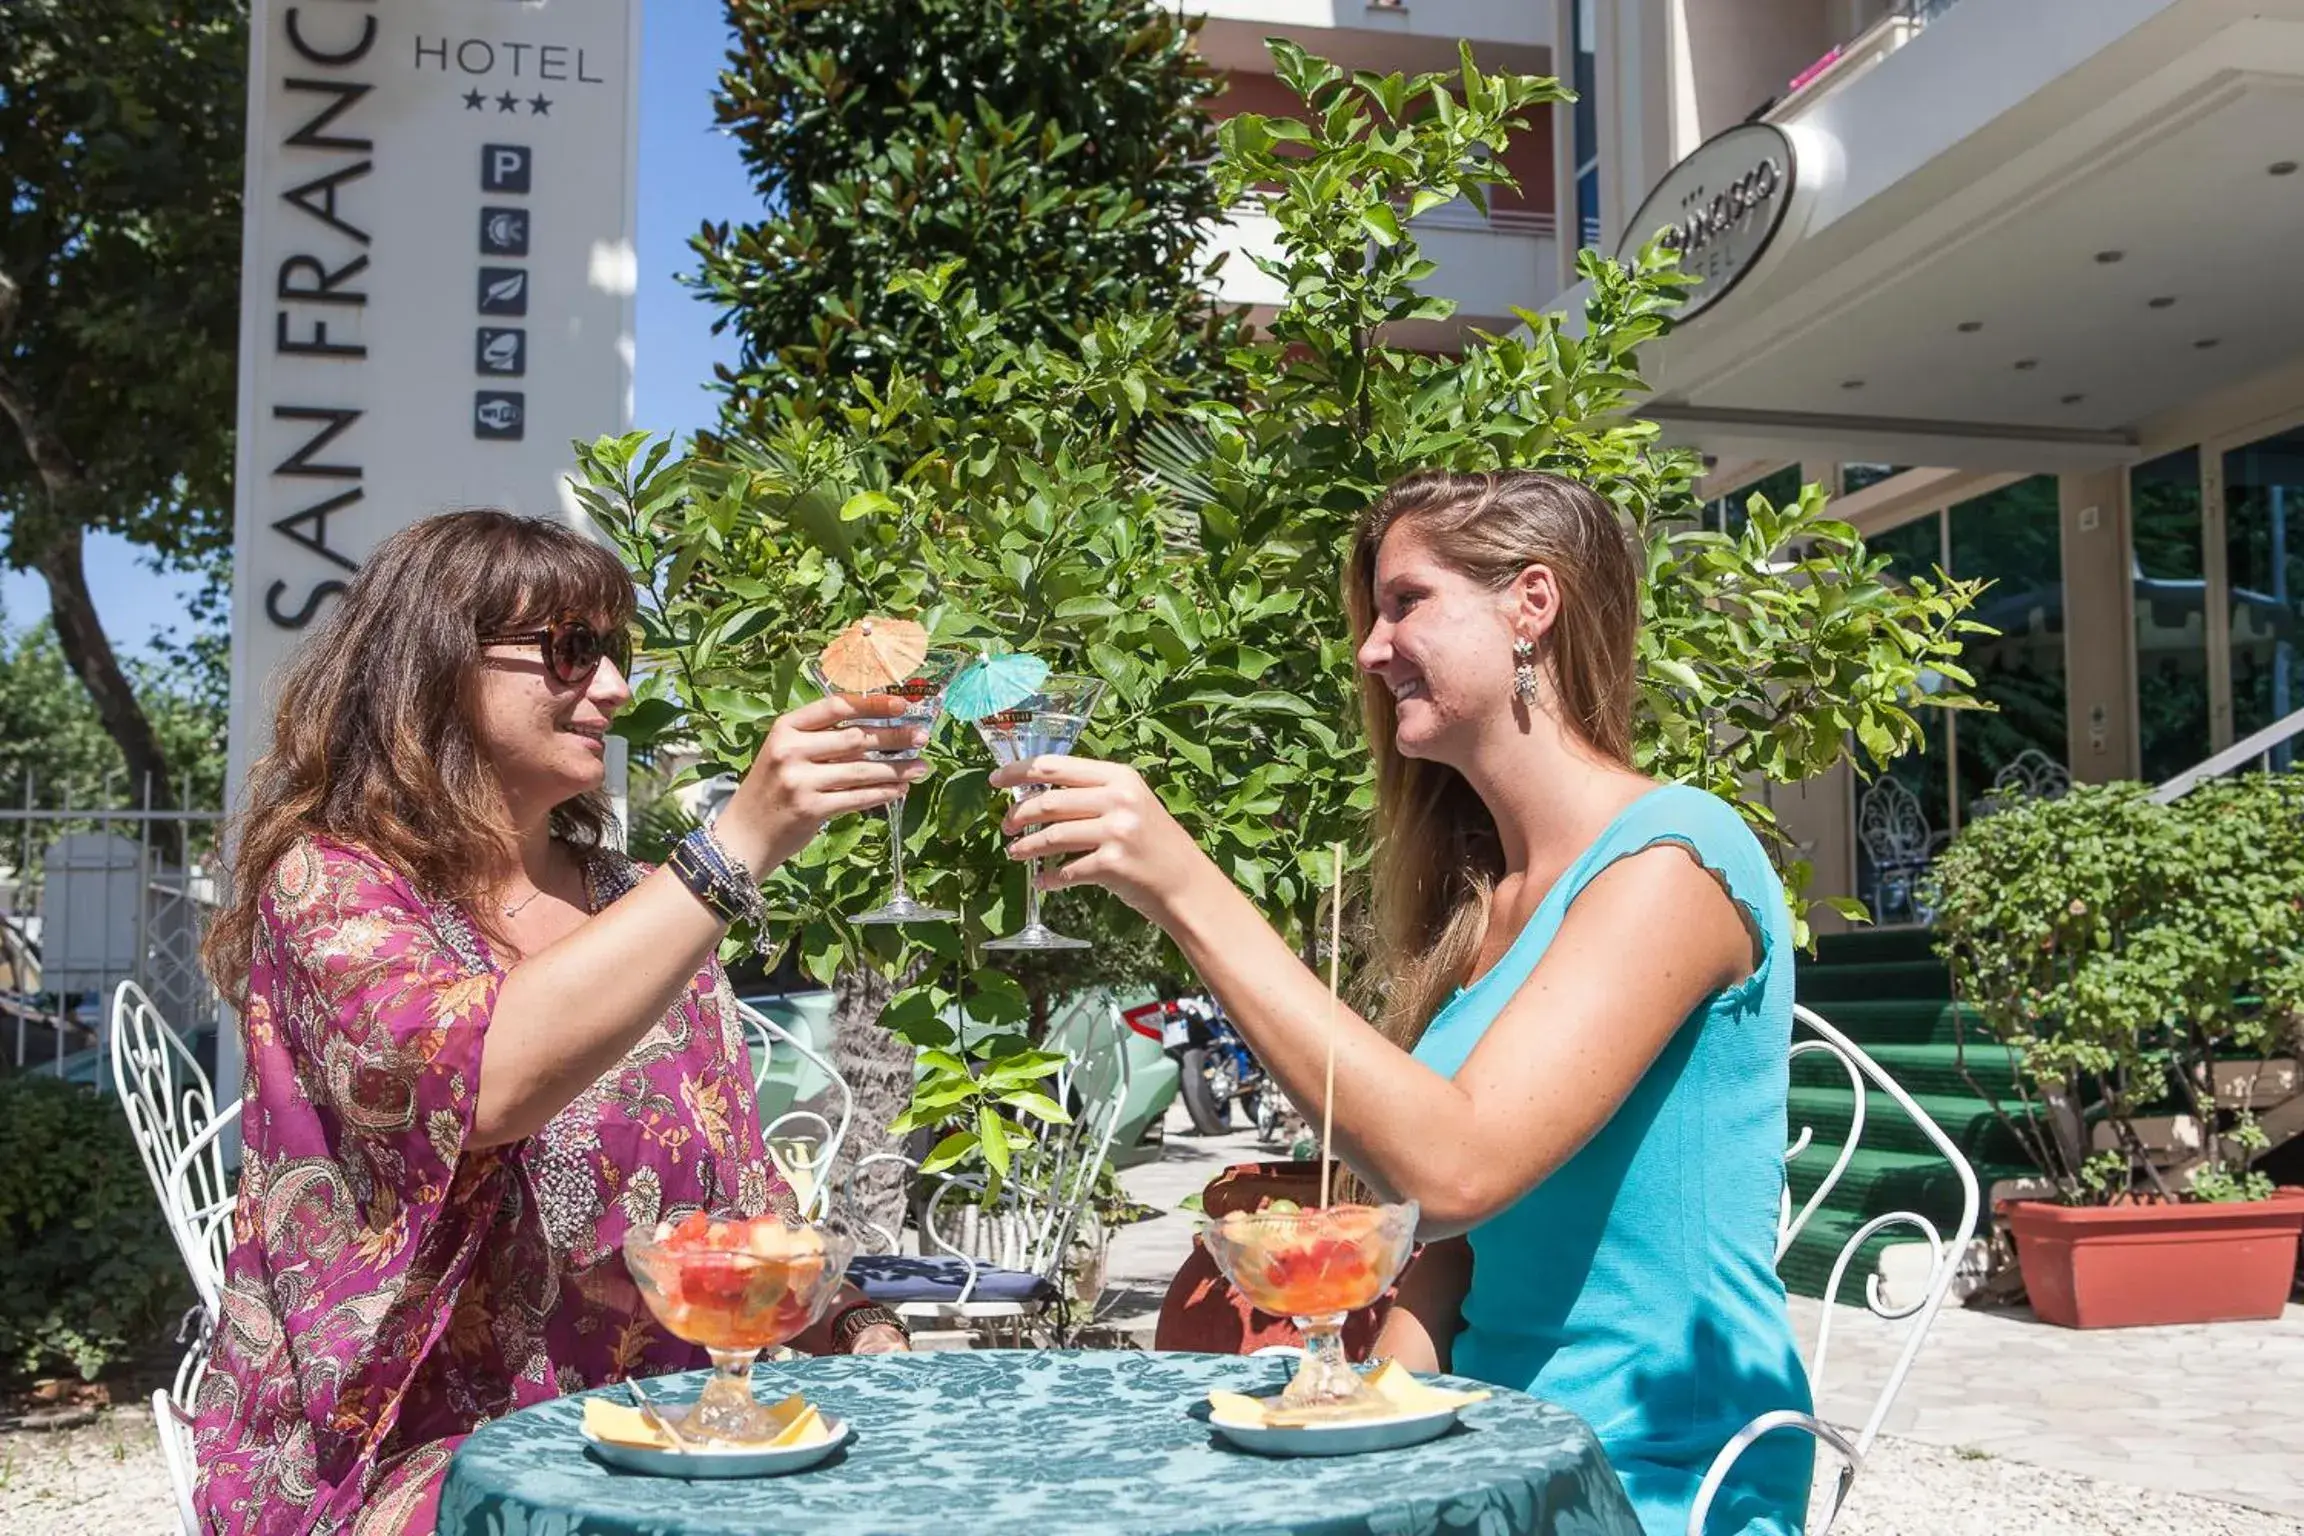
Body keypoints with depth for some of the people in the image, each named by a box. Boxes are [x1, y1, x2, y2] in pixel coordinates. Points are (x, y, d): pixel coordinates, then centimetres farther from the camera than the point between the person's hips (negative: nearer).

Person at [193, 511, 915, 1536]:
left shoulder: (637, 905, 13)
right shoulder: (326, 883, -5)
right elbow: (478, 1082, -26)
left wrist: (855, 1327, -4)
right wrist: (739, 845, -29)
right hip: (424, 1453, -6)